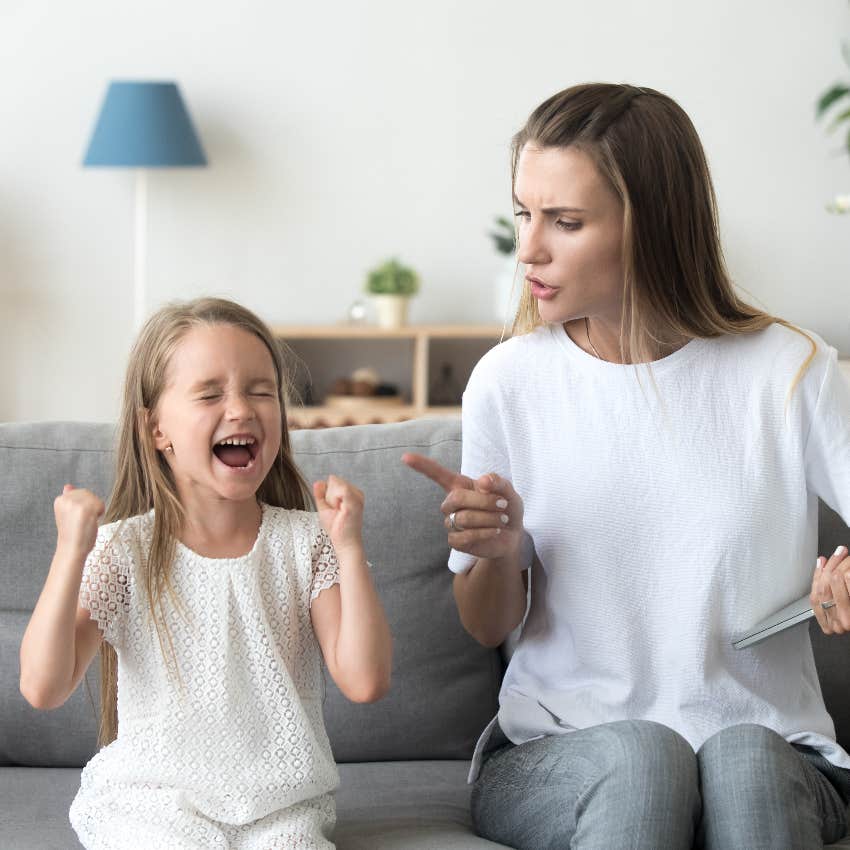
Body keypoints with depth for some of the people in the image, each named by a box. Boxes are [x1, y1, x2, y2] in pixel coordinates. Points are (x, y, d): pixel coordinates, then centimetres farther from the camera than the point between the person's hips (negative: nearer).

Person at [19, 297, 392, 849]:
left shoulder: (304, 542, 1)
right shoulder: (122, 550, -2)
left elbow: (365, 683, -9)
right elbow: (44, 690, -11)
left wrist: (349, 547, -14)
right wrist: (71, 554, -19)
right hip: (150, 802, -1)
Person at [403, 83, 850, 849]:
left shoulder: (789, 371, -4)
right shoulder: (509, 381, 1)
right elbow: (488, 628, 9)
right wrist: (497, 550, -13)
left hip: (766, 755, -1)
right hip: (555, 751, 1)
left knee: (744, 756, -34)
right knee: (639, 754, -32)